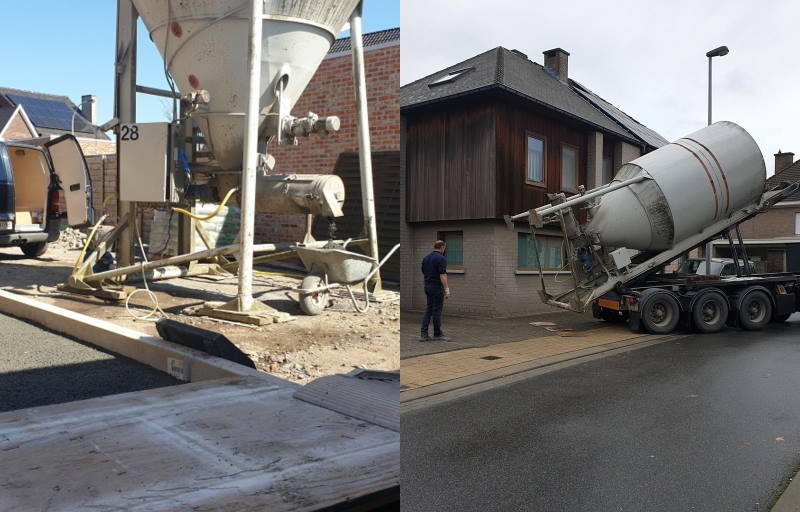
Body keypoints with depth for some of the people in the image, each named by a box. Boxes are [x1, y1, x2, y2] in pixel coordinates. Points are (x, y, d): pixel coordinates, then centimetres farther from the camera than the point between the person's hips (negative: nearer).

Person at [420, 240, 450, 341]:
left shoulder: (426, 258, 11)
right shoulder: (441, 258, -13)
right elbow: (443, 275, -20)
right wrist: (447, 289, -18)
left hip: (427, 286, 7)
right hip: (437, 287, -7)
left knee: (428, 310, 9)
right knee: (437, 310, 0)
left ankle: (423, 334, 2)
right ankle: (437, 334, 9)